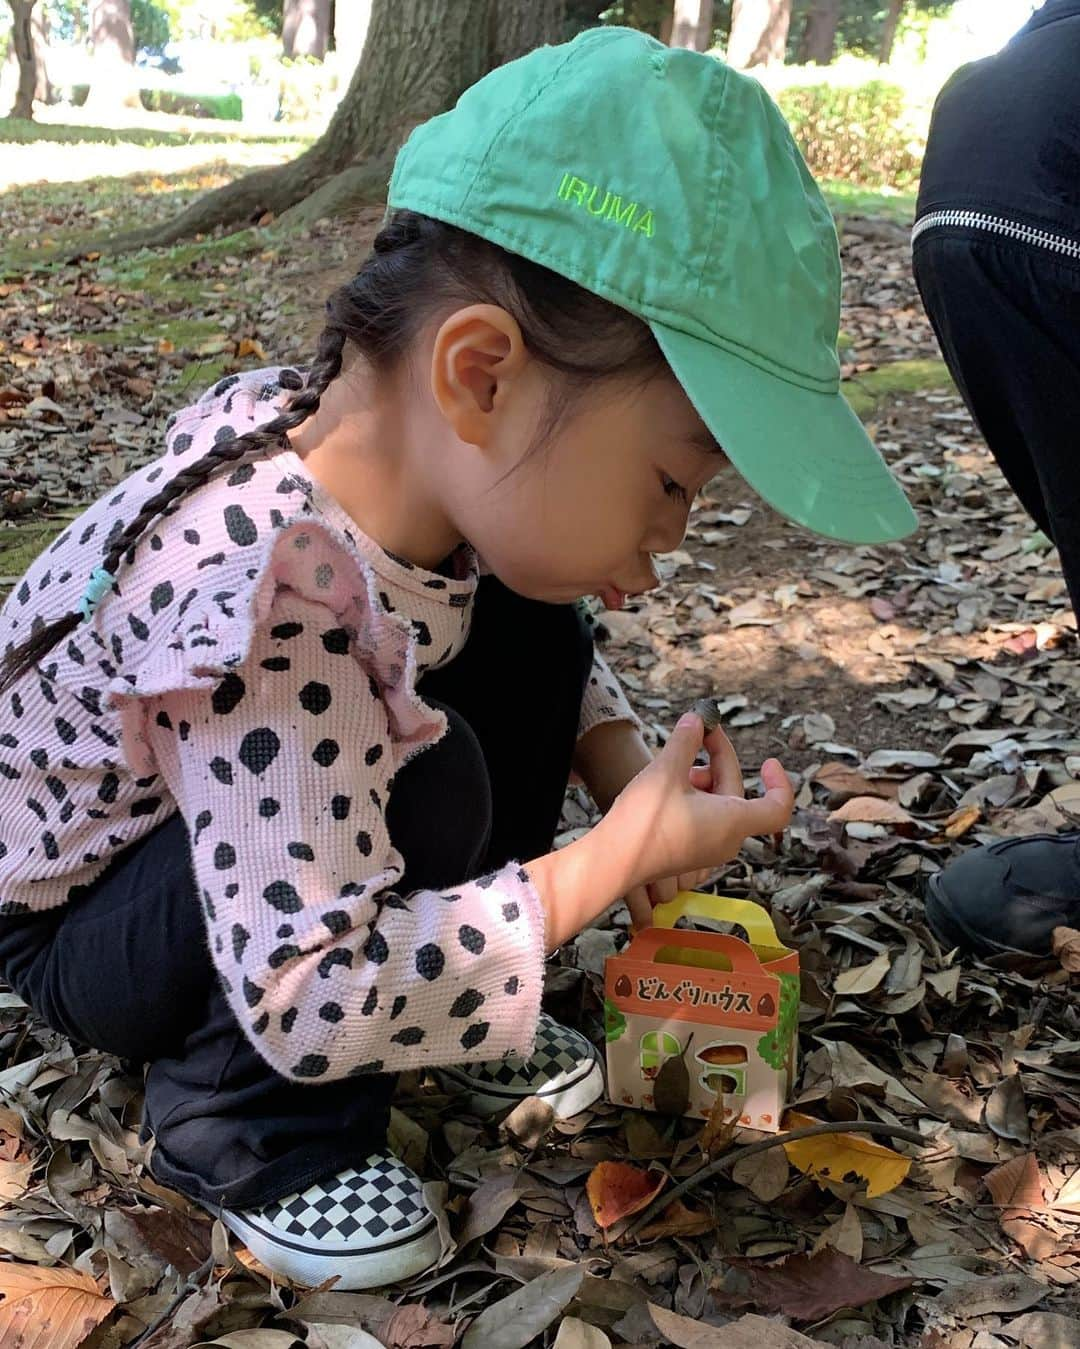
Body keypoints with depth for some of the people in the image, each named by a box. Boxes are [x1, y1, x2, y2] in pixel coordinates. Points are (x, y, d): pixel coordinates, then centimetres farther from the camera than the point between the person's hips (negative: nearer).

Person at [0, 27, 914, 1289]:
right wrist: (616, 856, -33)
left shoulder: (429, 473, -17)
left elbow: (546, 650, 6)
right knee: (423, 792, -32)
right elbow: (311, 998, -39)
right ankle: (248, 1131, -7)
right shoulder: (266, 592, -41)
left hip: (245, 824, 7)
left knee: (532, 637, -7)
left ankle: (458, 1000, 7)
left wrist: (623, 764, -13)